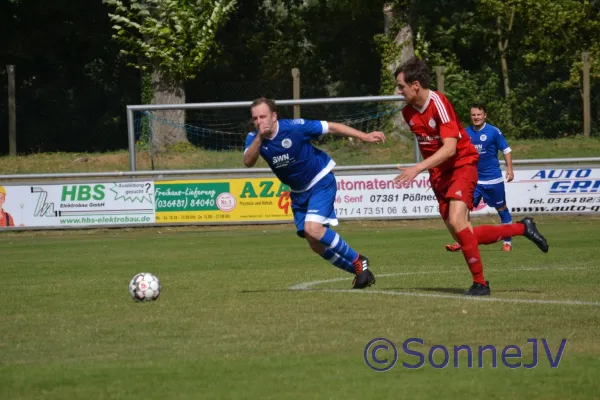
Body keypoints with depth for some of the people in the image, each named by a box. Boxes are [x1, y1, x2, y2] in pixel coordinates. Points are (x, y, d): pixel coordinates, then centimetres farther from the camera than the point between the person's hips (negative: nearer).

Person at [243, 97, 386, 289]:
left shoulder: (294, 127, -22)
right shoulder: (254, 138, -10)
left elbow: (332, 127, -14)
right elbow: (248, 162, -28)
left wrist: (365, 136, -14)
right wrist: (260, 138, -41)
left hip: (321, 181, -6)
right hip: (299, 192, 6)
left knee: (313, 229, -26)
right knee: (316, 245, 4)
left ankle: (358, 261, -8)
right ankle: (361, 272, 20)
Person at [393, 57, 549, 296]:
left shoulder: (439, 104, -20)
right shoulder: (408, 112, 2)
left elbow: (449, 148, -28)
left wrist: (418, 168, -35)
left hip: (461, 166, -7)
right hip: (438, 175, 7)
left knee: (456, 222, -26)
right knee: (462, 237, 0)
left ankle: (480, 282, -14)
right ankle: (522, 228, 18)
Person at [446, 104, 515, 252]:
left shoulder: (493, 132, -7)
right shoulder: (466, 133, 3)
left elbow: (506, 150, -2)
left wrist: (509, 169, -9)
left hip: (493, 179, -3)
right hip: (473, 178, 3)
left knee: (502, 209, 8)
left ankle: (508, 242, 21)